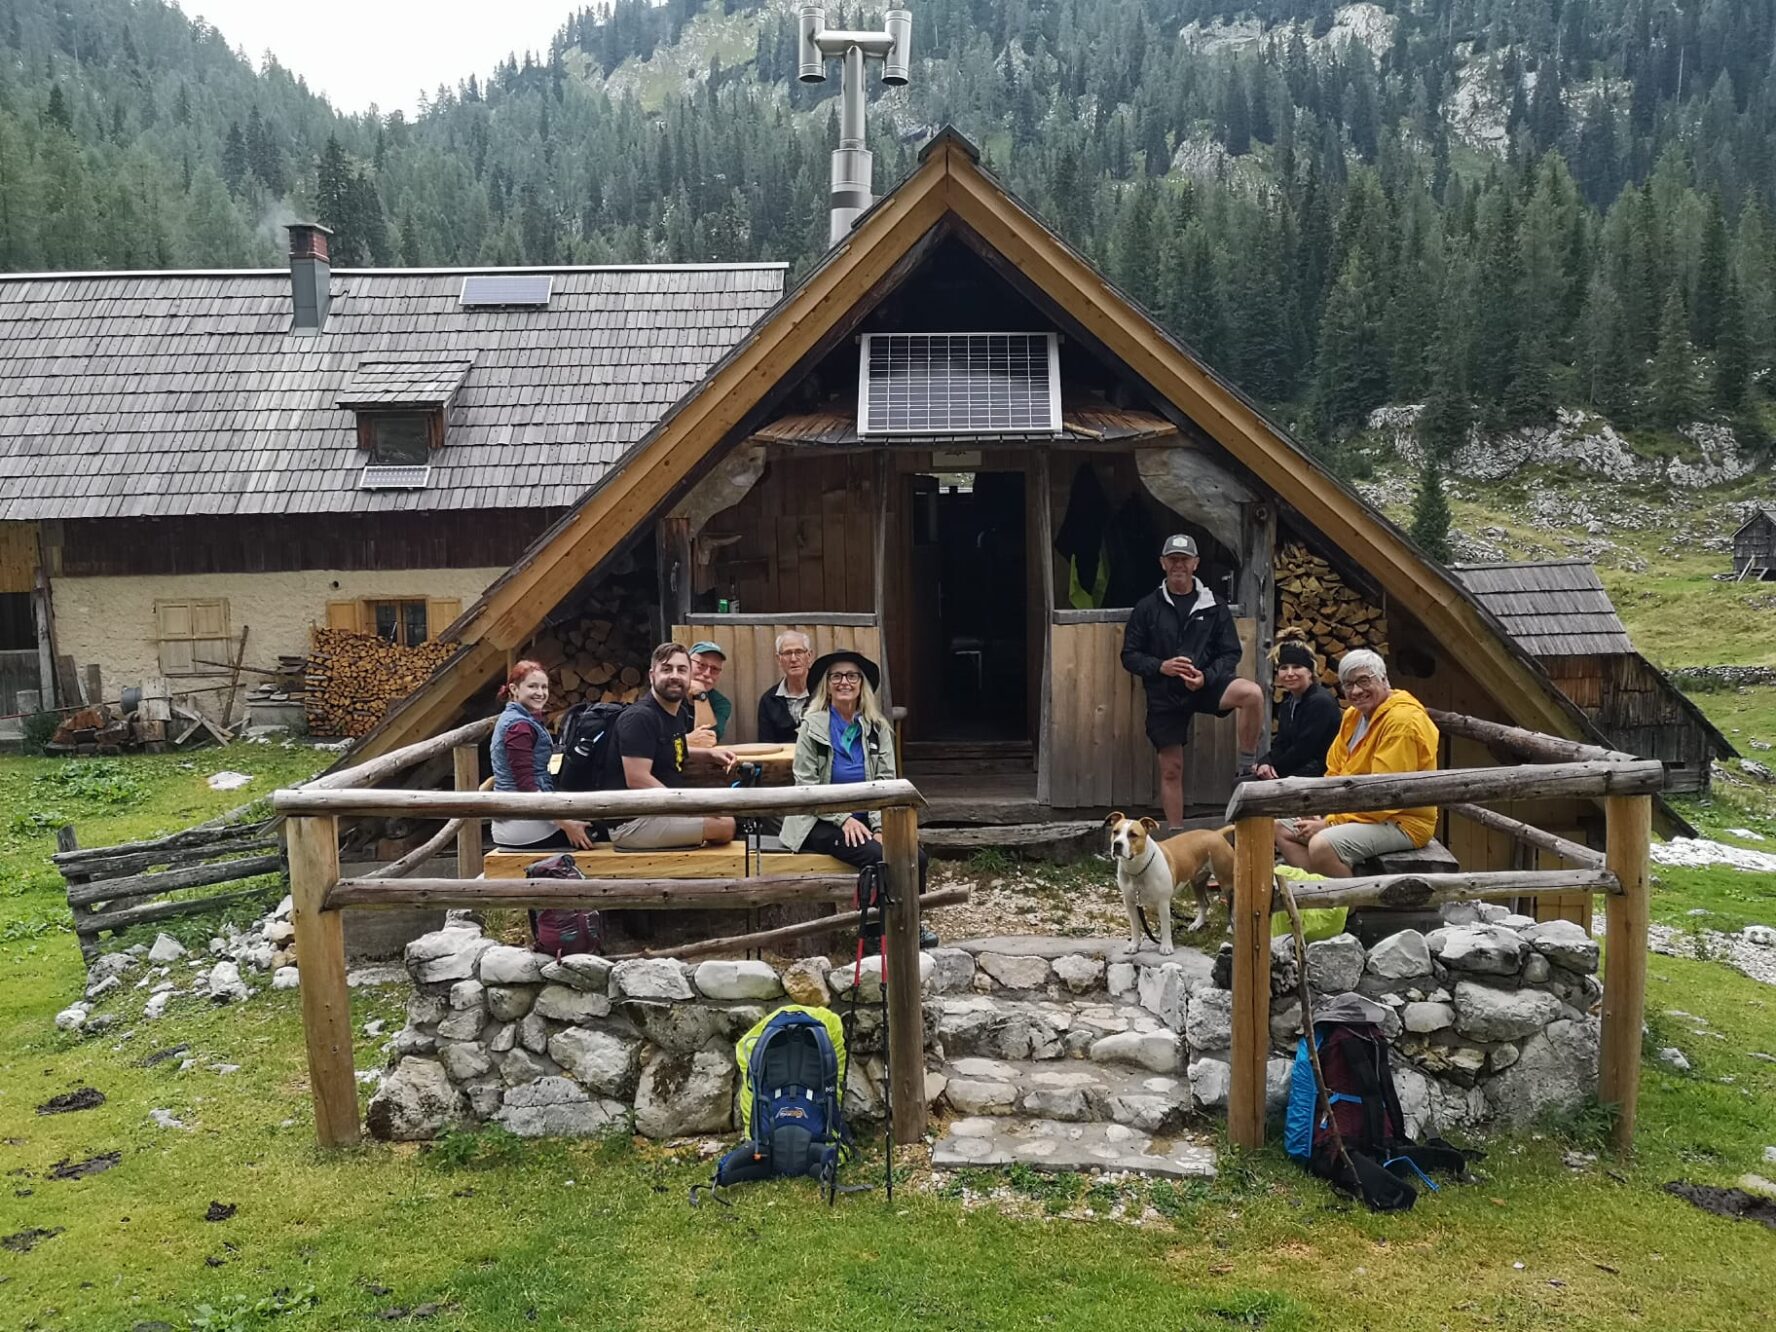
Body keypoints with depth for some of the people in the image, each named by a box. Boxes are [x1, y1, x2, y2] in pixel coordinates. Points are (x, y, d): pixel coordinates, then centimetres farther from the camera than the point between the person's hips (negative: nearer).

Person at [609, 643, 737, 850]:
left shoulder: (680, 713, 10)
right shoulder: (639, 717, -18)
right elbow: (637, 780, -25)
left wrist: (708, 754, 14)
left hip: (661, 812, 10)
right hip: (632, 823, -10)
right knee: (724, 825, -16)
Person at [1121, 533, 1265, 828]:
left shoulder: (1214, 606, 4)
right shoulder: (1147, 607, 4)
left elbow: (1231, 654, 4)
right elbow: (1129, 656, 3)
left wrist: (1206, 676, -15)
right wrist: (1161, 666, -16)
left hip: (1206, 683, 0)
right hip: (1164, 693, 0)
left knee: (1252, 693, -30)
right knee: (1171, 769, 3)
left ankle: (1247, 767, -16)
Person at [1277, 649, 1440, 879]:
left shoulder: (1402, 720, -19)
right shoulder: (1354, 715, 11)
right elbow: (1334, 773, 14)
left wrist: (1330, 823, -21)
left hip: (1399, 821, -10)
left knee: (1321, 845, -32)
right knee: (1280, 828, 7)